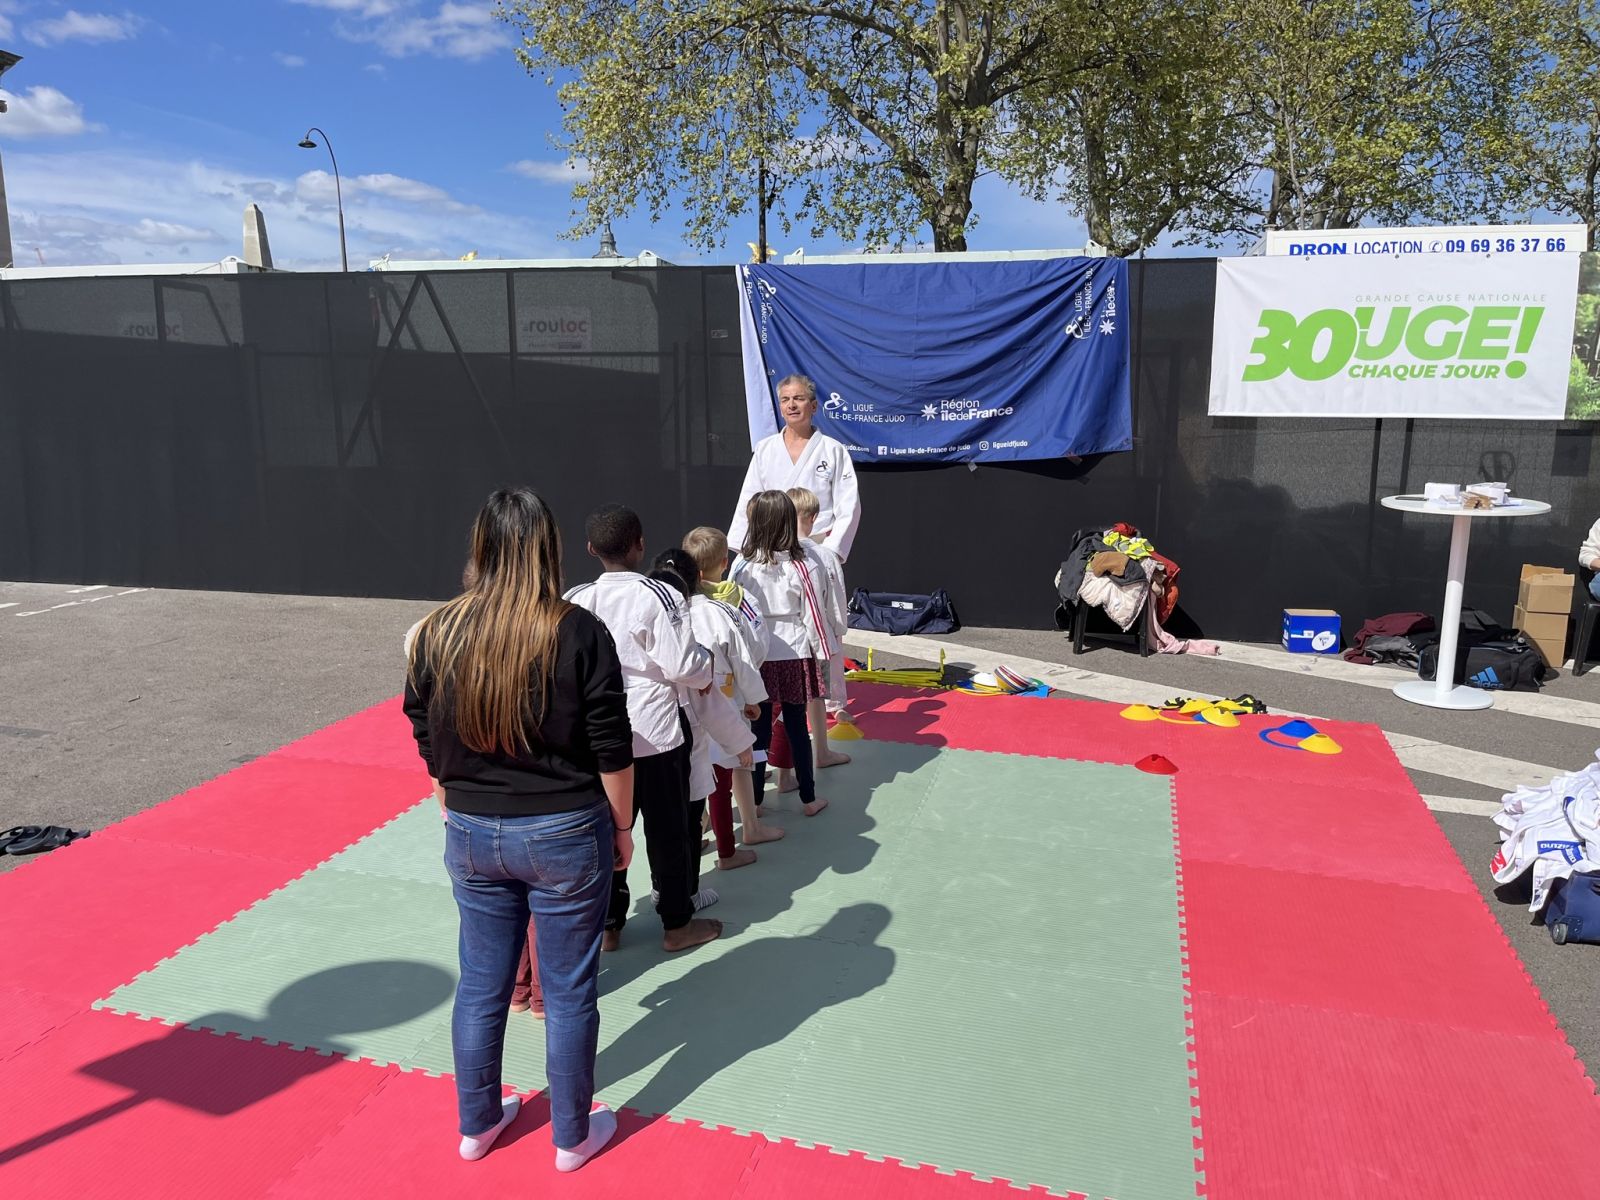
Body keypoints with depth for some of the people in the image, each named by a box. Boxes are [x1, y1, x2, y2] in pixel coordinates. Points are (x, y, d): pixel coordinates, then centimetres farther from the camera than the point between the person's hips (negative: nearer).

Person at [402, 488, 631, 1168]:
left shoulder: (436, 633, -4)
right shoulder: (578, 633, -15)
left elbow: (426, 743, 6)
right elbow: (612, 750, -10)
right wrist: (621, 828, 3)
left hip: (470, 834, 4)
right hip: (565, 832, -3)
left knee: (481, 984, 20)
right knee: (568, 991, 13)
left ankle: (477, 1124, 39)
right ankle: (572, 1136, 30)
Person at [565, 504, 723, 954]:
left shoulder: (576, 601, -4)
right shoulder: (659, 596, -17)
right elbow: (683, 666, -16)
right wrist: (709, 667, 5)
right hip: (655, 733, -4)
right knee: (666, 829, 11)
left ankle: (608, 924, 29)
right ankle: (677, 924, 26)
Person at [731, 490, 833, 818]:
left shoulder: (742, 565, -9)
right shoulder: (799, 567, -9)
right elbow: (813, 615, -5)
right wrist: (823, 653, 7)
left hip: (756, 656, 0)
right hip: (794, 654, 0)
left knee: (760, 728, 10)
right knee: (797, 727, 10)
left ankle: (755, 801, 18)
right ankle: (808, 798, 20)